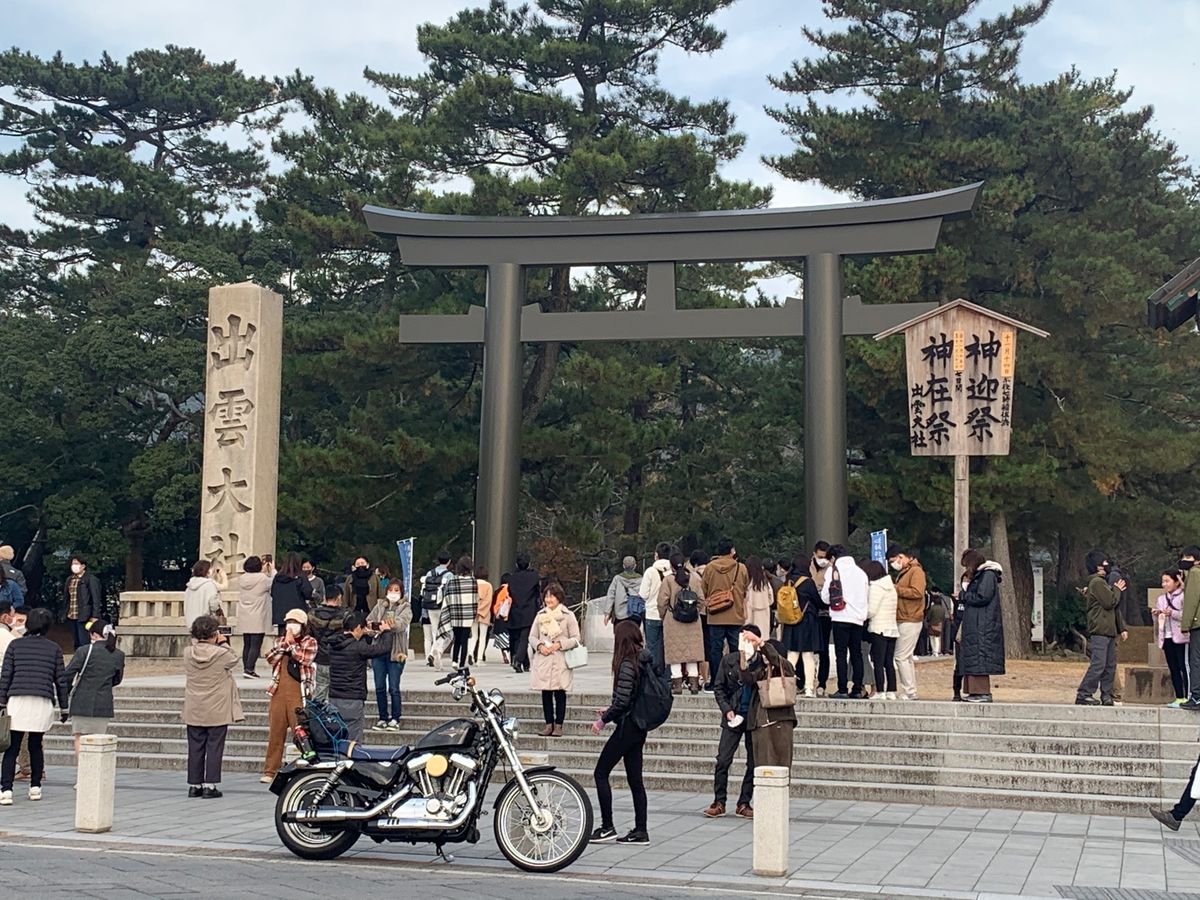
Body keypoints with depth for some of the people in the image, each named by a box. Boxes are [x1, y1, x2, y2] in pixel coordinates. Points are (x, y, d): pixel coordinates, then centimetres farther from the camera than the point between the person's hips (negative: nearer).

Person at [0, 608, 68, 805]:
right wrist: (63, 707, 15)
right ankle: (35, 787, 16)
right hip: (43, 703, 1)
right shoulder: (54, 648, 8)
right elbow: (61, 680, 9)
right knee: (36, 746, 13)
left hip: (17, 701, -1)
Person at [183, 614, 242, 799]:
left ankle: (194, 785, 15)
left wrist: (197, 641, 10)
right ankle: (210, 785, 1)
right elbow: (234, 660, 3)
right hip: (217, 712, -4)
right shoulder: (221, 653, -16)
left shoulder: (188, 653, -5)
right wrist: (224, 643, 9)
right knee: (214, 747, 2)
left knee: (195, 747, 11)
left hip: (194, 711, 4)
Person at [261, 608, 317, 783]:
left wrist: (291, 643, -5)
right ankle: (270, 771, 11)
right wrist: (284, 644, -6)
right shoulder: (280, 640, 17)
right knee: (275, 733, 6)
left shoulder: (310, 642, 4)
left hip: (299, 694, -4)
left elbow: (304, 659, -14)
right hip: (279, 693, 4)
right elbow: (270, 659, 3)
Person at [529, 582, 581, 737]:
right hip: (543, 661, 3)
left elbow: (575, 638, -2)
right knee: (546, 694, 6)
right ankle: (549, 724, 13)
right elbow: (532, 636, 13)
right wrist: (539, 646, -6)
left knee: (560, 694, 0)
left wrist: (559, 644, -14)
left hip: (561, 662, -3)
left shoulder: (568, 616, -1)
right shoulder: (540, 615, 10)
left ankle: (558, 725, 6)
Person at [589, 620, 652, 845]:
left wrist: (603, 720, -6)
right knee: (635, 778, 11)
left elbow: (621, 702, -21)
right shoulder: (645, 662, 7)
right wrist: (609, 712, 18)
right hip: (639, 726, 9)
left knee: (601, 773, 1)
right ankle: (640, 831, 13)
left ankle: (607, 827, 2)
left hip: (627, 726, -9)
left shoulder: (627, 665, -18)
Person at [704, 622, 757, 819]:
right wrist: (727, 710, -4)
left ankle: (744, 803, 17)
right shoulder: (729, 660, 2)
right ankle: (719, 802, 6)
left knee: (754, 763, 6)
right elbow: (718, 687, 6)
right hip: (733, 717, 1)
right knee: (723, 760, -3)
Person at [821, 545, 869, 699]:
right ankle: (857, 690, 6)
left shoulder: (834, 570, 0)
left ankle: (843, 690, -6)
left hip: (841, 617, -4)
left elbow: (825, 597, -1)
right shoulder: (860, 572, 13)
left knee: (841, 654, -2)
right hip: (858, 617, 4)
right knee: (857, 655, 8)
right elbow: (866, 596, 11)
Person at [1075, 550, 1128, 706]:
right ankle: (1083, 694, -11)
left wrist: (1121, 628, 20)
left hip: (1109, 631, 10)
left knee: (1110, 666, 7)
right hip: (1099, 631, -10)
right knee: (1098, 665, -13)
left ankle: (1106, 695, 10)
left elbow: (1115, 608, 25)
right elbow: (1110, 602, -17)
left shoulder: (1104, 582, 23)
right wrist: (1117, 590, 1)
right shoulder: (1097, 582, -8)